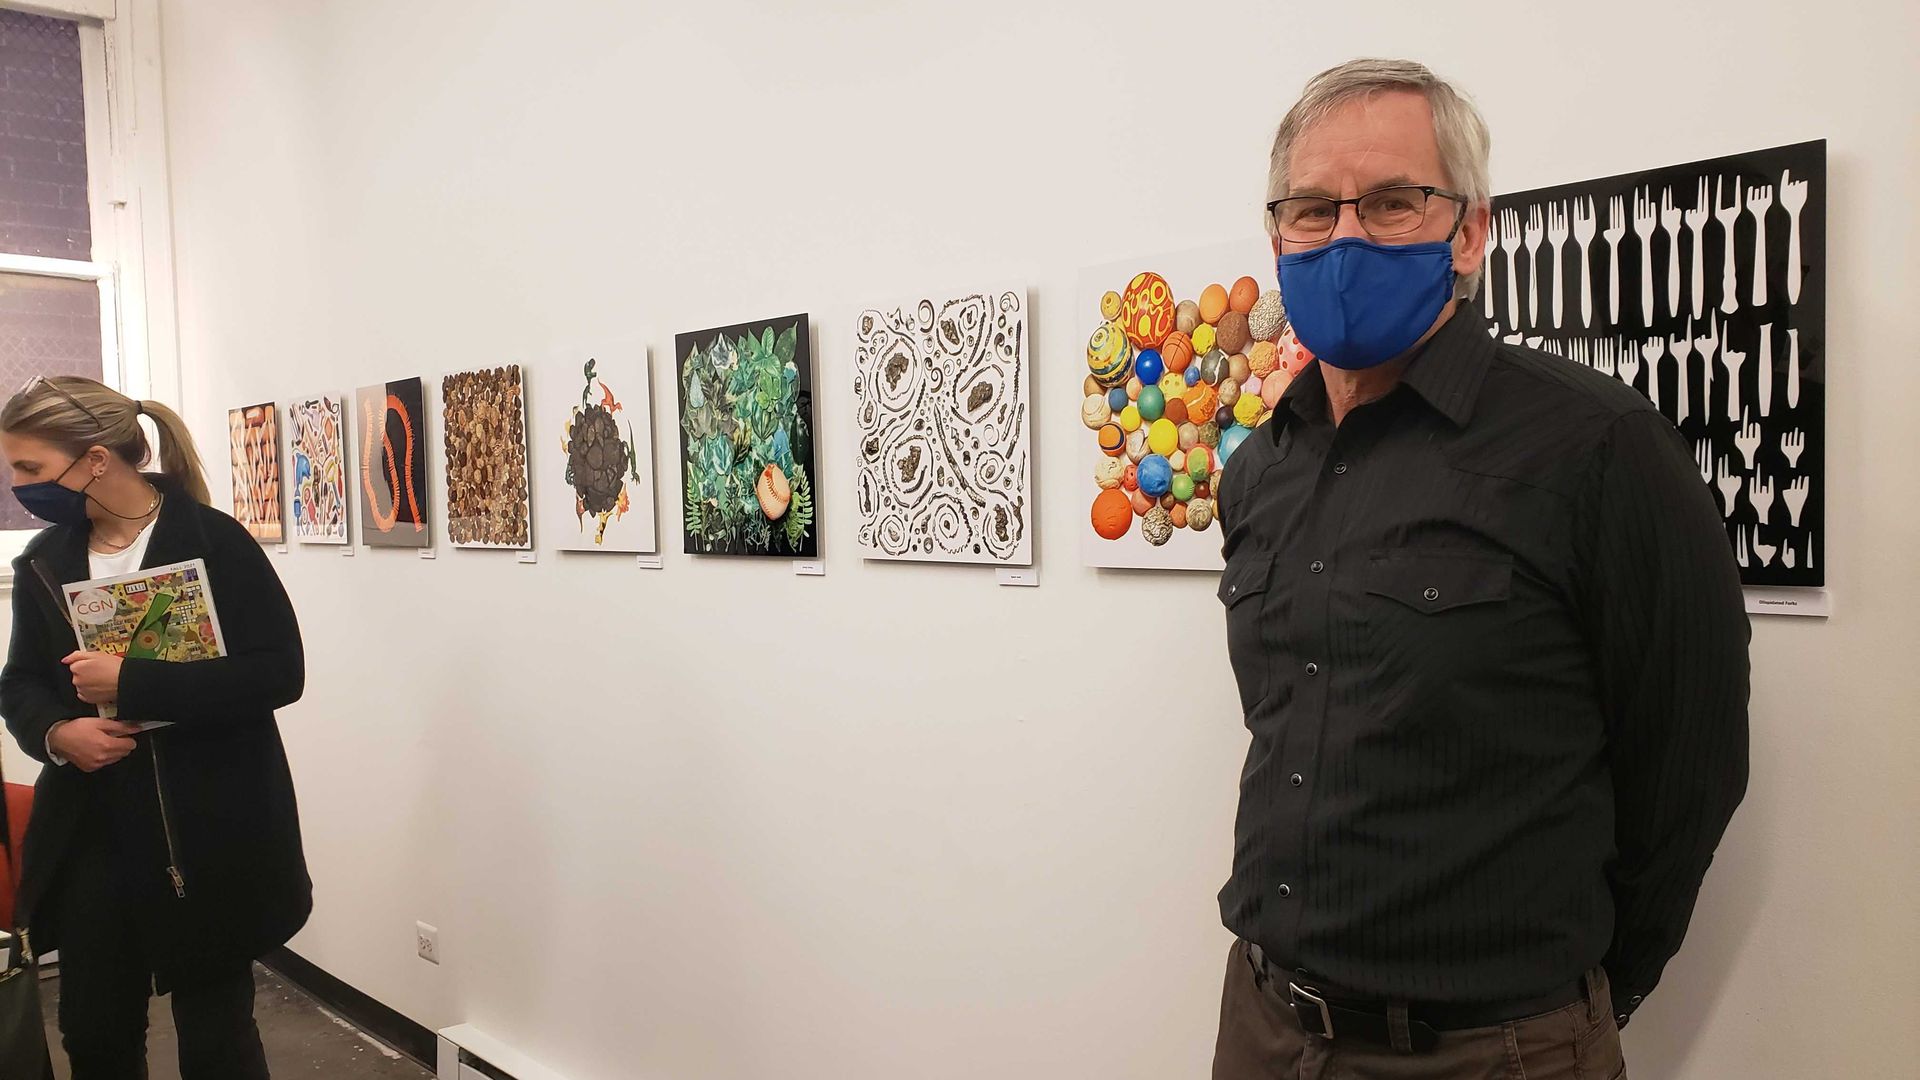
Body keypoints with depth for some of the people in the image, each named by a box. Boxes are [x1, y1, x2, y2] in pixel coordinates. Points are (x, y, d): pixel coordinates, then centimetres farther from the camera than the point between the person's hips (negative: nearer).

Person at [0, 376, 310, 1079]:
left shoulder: (214, 542, -12)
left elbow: (279, 672, -17)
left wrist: (132, 682, -23)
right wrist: (56, 732, -9)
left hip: (207, 831, -5)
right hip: (89, 834, 5)